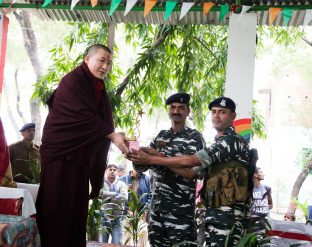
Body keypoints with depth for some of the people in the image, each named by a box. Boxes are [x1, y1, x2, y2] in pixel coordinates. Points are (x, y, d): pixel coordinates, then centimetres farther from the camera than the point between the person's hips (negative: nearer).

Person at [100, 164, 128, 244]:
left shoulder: (121, 184, 5)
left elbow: (124, 197, -11)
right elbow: (99, 192, -17)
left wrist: (109, 198, -11)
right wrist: (115, 194, -14)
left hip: (117, 218, 0)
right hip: (103, 217, 0)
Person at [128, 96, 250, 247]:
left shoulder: (233, 141, -9)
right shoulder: (218, 145, 22)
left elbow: (190, 161, -15)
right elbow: (191, 173, 12)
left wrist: (151, 159, -11)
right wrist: (157, 156, 4)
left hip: (228, 214, -9)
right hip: (214, 212, 9)